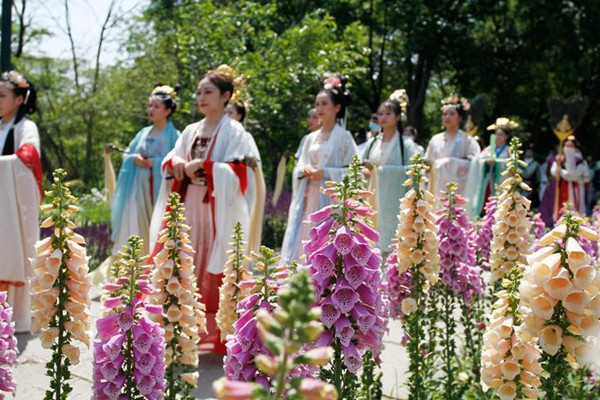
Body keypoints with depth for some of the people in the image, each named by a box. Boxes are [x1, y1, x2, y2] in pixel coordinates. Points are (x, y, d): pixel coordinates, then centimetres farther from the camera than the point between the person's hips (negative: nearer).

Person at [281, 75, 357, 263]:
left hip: (330, 200, -5)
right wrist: (304, 170, -5)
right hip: (307, 199, 6)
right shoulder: (310, 139, 15)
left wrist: (325, 172, -15)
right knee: (302, 245, 0)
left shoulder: (343, 137, -1)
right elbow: (297, 167, 17)